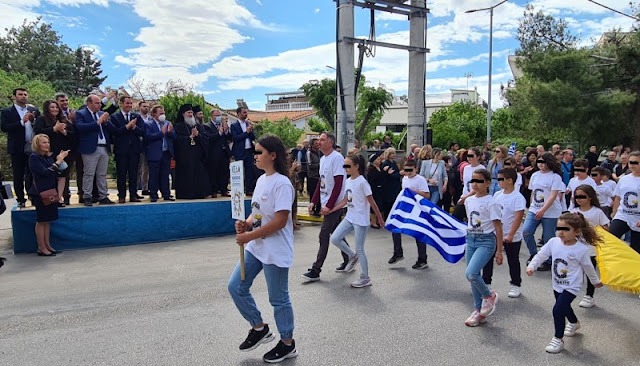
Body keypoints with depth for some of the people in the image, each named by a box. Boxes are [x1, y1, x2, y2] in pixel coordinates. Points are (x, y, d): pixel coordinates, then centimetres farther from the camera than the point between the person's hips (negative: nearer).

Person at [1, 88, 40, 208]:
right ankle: (21, 200, 12)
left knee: (32, 175, 4)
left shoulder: (34, 111, 12)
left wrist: (34, 120, -12)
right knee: (18, 176, 5)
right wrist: (22, 122, -18)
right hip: (18, 149, -2)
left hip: (33, 147, 2)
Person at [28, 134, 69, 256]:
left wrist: (60, 160, -4)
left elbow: (59, 173, 9)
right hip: (40, 193, -7)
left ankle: (47, 245, 18)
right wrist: (58, 161, -18)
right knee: (41, 221, -1)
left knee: (48, 220, 11)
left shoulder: (49, 156, 10)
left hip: (50, 192, 7)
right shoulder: (34, 157, -10)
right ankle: (41, 248, 6)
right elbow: (45, 172, -20)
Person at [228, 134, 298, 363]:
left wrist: (250, 236, -20)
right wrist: (246, 223, -4)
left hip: (275, 251, -9)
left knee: (278, 299, 5)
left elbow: (280, 221, -23)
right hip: (256, 247, 9)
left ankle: (287, 344, 25)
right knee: (236, 287, 10)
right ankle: (259, 328, 28)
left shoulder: (282, 183, -18)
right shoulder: (261, 180, 10)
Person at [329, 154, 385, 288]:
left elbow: (371, 201, -13)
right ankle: (352, 256, 24)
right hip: (349, 218, 8)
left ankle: (365, 278, 16)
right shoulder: (348, 181, 7)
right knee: (334, 238, 1)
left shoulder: (362, 182, -17)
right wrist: (330, 210, 4)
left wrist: (380, 218, -8)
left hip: (361, 220, -8)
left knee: (359, 249, 0)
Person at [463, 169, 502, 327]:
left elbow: (498, 228, -10)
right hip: (470, 239, 7)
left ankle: (489, 295, 8)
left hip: (486, 241, -7)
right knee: (473, 277, 10)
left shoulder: (490, 203, -12)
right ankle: (479, 311, 24)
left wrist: (499, 251, -11)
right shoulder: (469, 201, 7)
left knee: (471, 274, -21)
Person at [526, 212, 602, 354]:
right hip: (557, 284, 6)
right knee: (564, 307, 27)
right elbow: (541, 255, -5)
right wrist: (531, 266, -21)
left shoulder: (582, 249, -20)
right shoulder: (553, 242, -13)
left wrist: (595, 281, 12)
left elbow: (588, 267, -4)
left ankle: (558, 339, 2)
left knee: (558, 309, -16)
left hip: (571, 286, -5)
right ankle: (574, 323, 59)